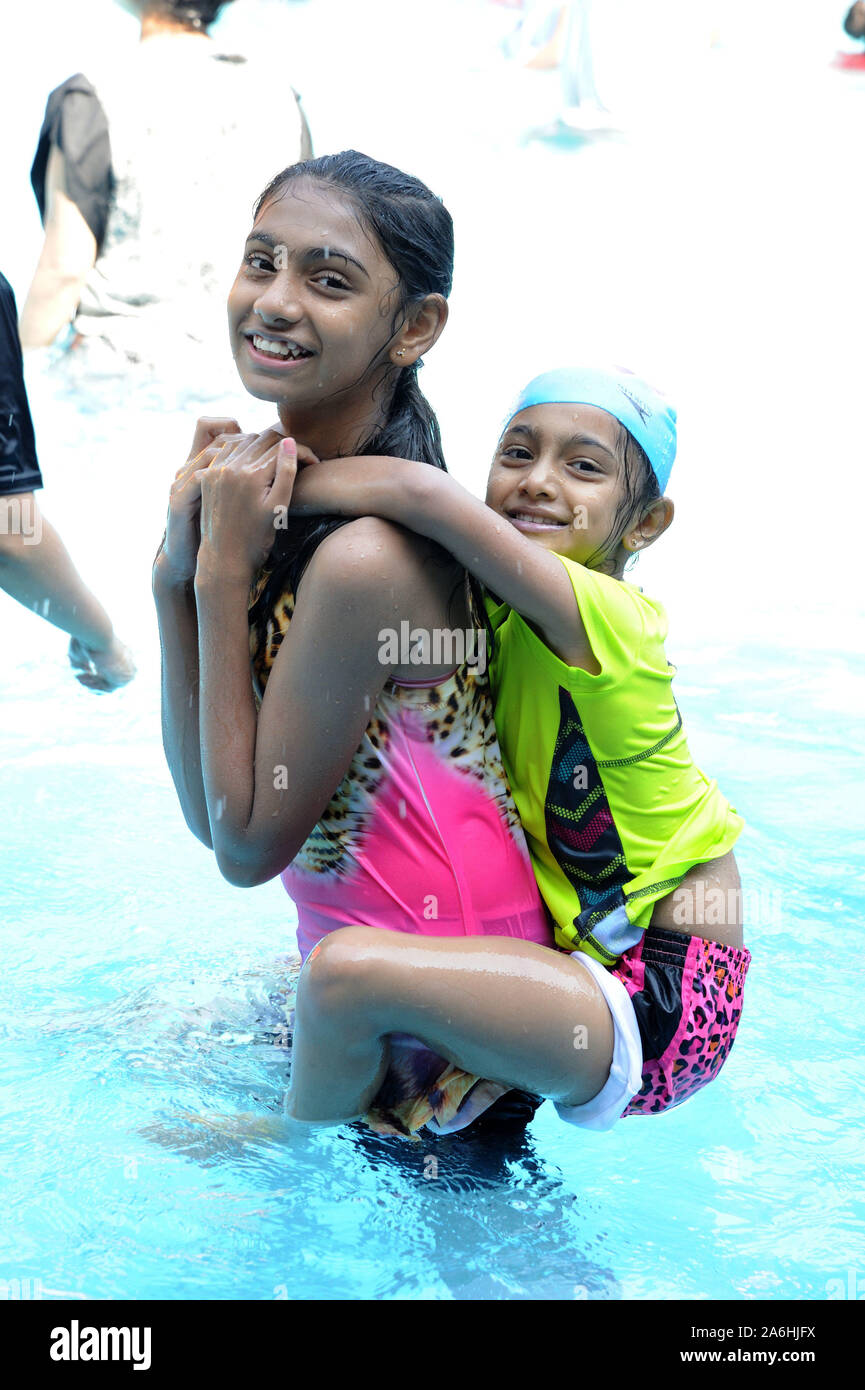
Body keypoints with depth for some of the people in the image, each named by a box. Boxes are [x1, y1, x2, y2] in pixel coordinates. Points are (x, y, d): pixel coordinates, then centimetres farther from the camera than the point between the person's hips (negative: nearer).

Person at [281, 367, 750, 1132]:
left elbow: (422, 493, -33)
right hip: (590, 956, 9)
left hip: (661, 1010, -9)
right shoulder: (498, 607, 3)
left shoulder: (603, 616, -21)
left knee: (351, 970, -22)